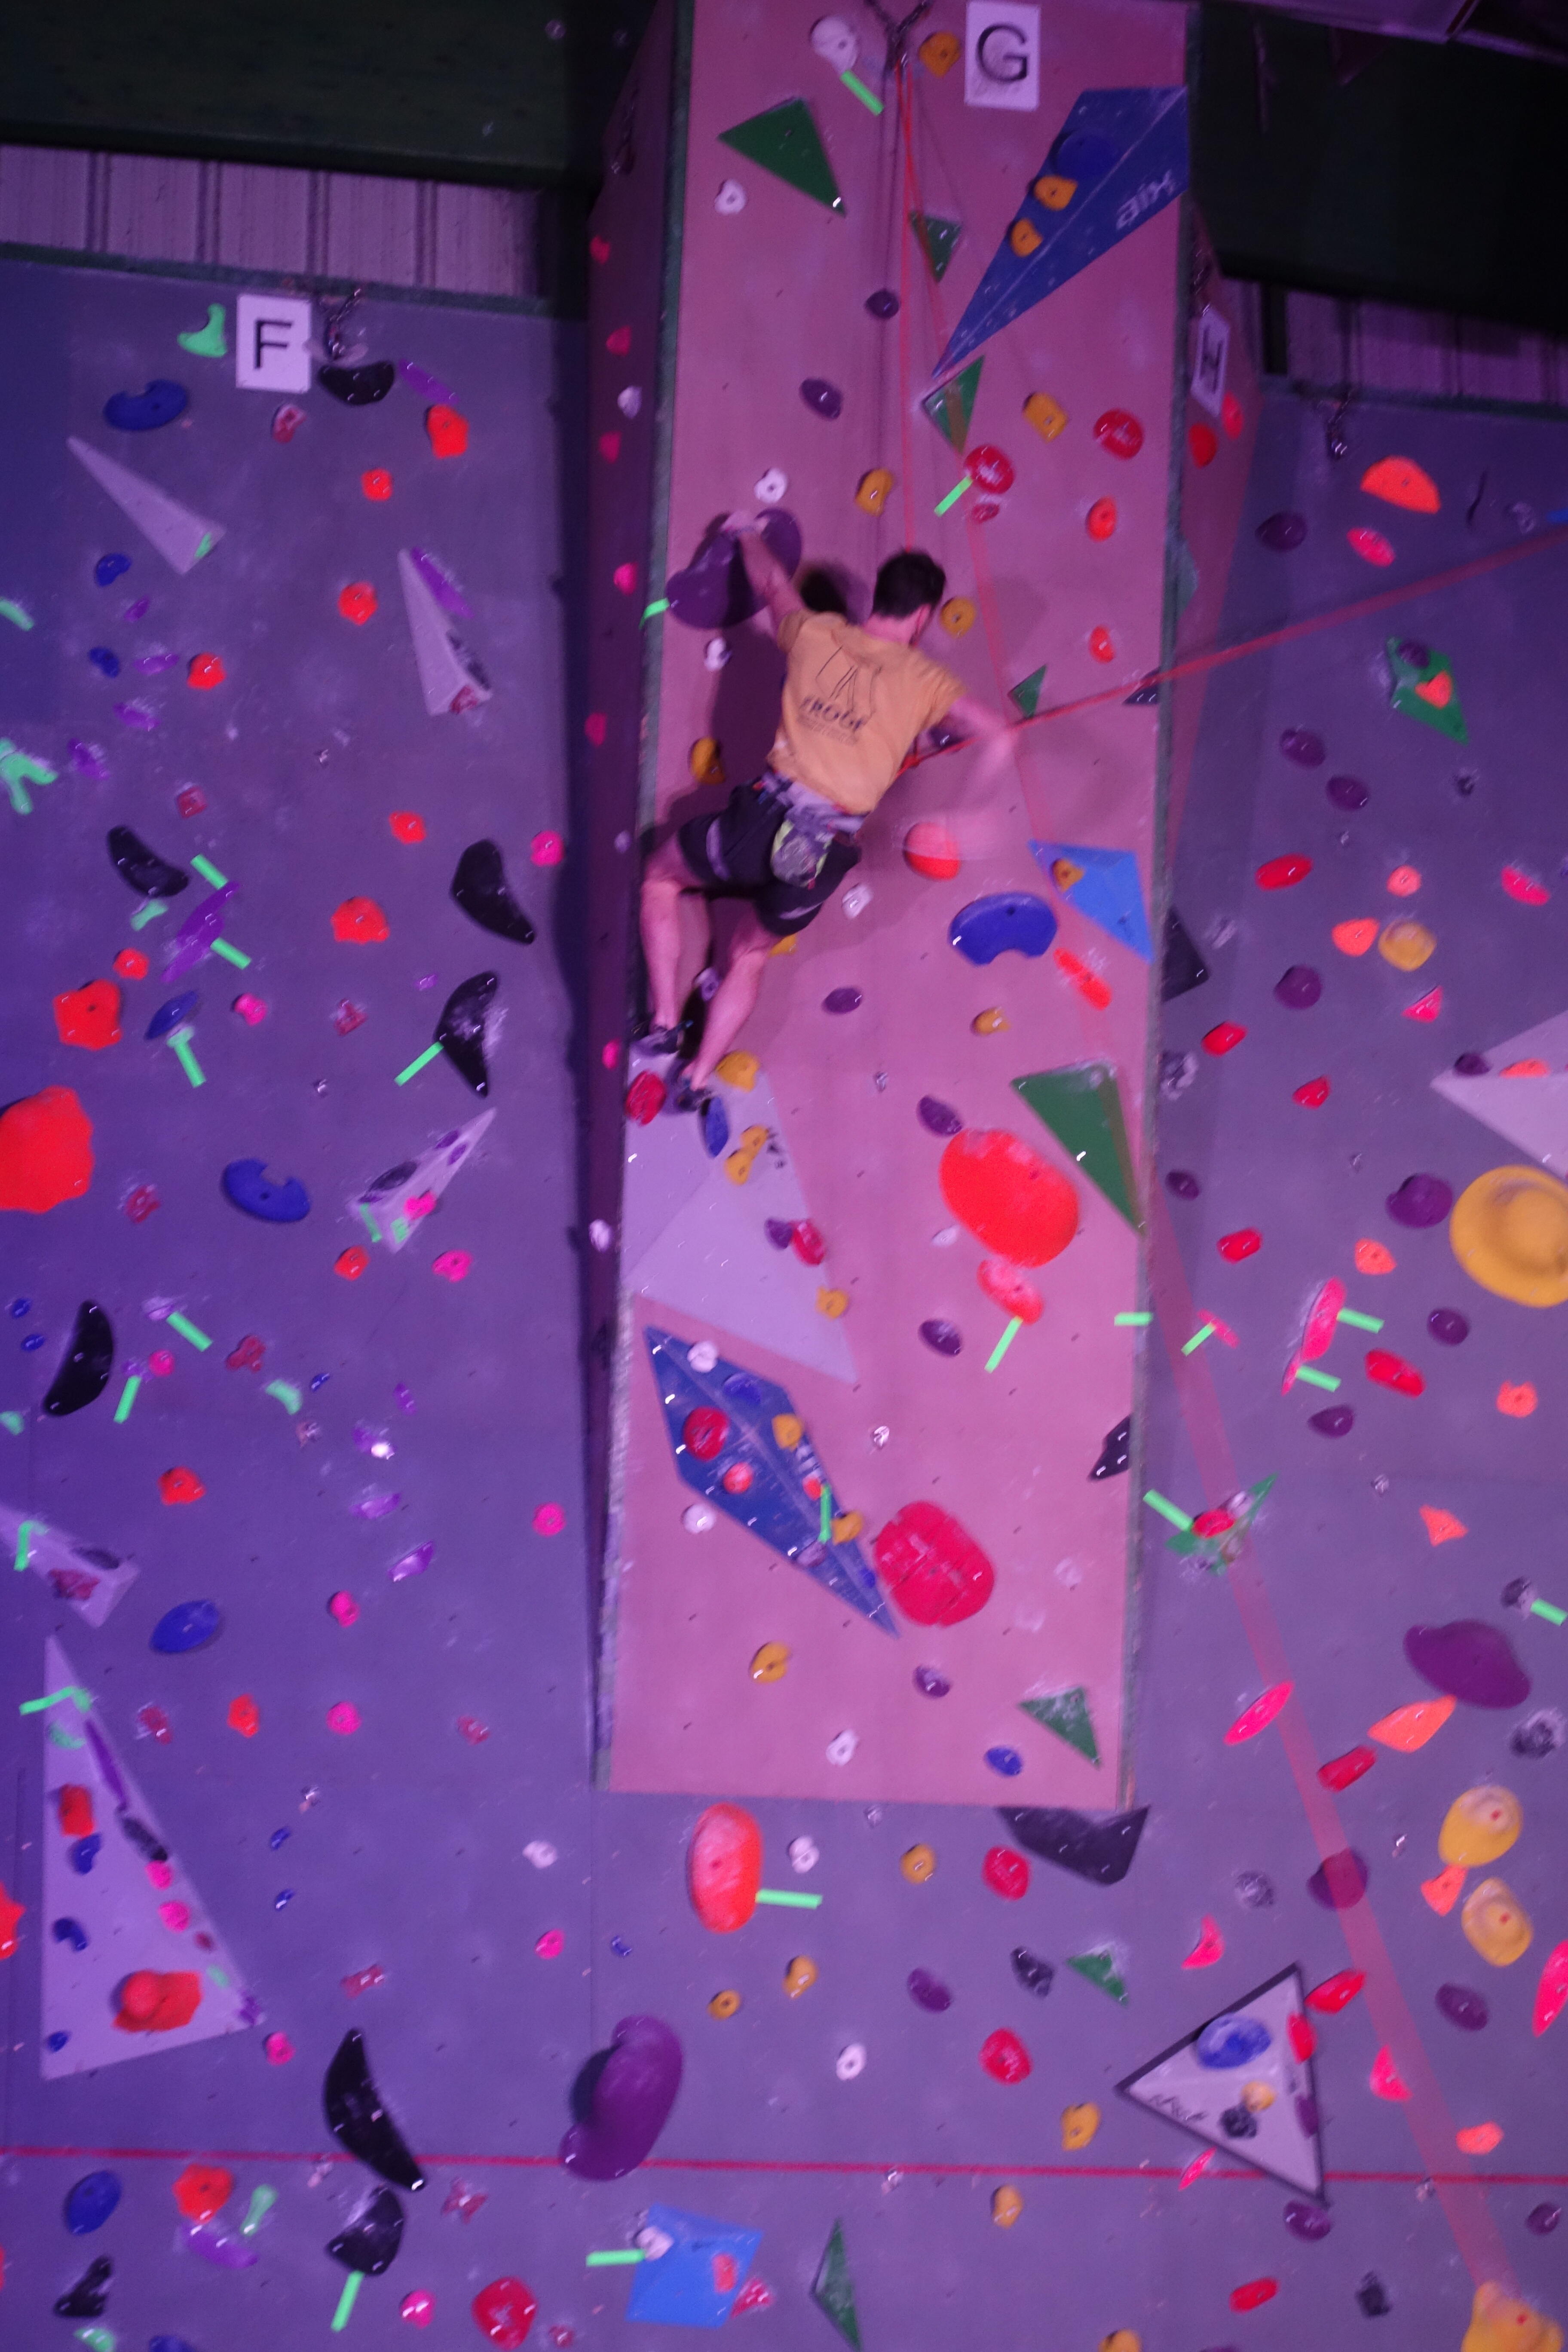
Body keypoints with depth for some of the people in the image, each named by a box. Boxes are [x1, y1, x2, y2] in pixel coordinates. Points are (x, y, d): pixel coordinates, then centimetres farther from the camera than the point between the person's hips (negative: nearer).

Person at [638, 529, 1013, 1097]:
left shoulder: (817, 634, 5)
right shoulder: (923, 679, -1)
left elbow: (772, 583, 25)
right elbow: (996, 732, -13)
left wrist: (748, 534, 45)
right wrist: (992, 742, 10)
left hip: (763, 819, -1)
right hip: (825, 855, 1)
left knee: (660, 874, 27)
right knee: (751, 954, 26)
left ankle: (663, 1022, 19)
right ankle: (697, 1078, 23)